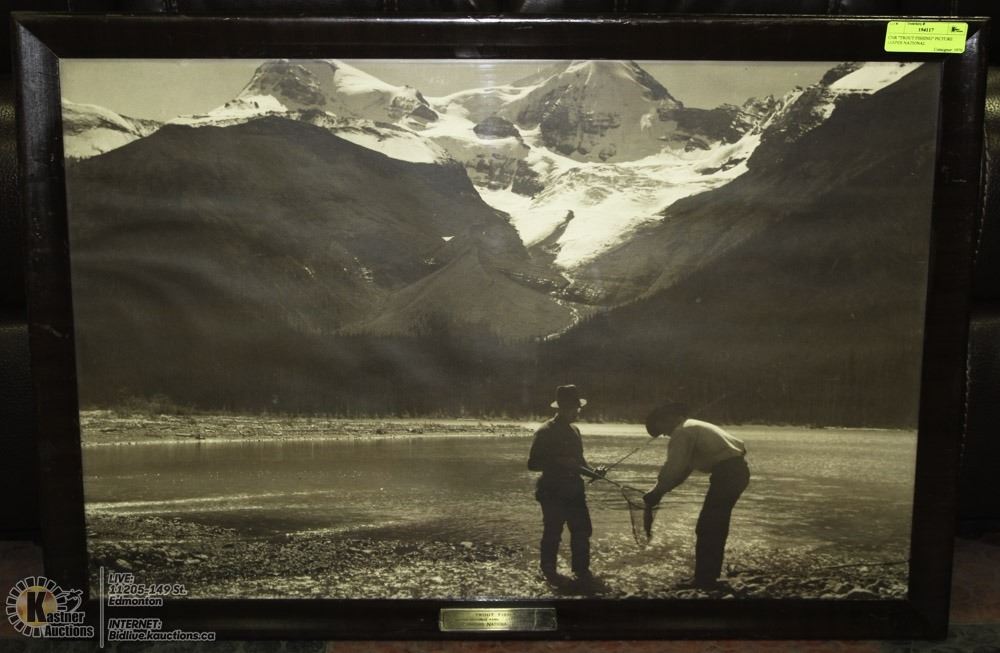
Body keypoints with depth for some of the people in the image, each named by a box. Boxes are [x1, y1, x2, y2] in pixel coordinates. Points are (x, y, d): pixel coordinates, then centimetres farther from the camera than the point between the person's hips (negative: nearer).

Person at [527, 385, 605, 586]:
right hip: (552, 491, -7)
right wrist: (559, 462, -24)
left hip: (574, 489, 7)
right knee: (552, 533, 1)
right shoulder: (545, 432, -12)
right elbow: (533, 463, -15)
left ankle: (581, 570, 22)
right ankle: (549, 571, 16)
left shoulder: (574, 430, 12)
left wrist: (592, 471, 1)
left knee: (582, 530, 8)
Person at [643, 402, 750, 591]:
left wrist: (656, 493, -2)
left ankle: (704, 579, 2)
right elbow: (682, 469, 24)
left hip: (726, 473, -10)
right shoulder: (694, 427, 23)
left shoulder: (682, 432, -7)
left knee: (706, 529, -2)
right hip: (738, 470, 10)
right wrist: (660, 490, 18)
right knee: (715, 527, 17)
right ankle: (709, 577, 24)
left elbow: (673, 469, -12)